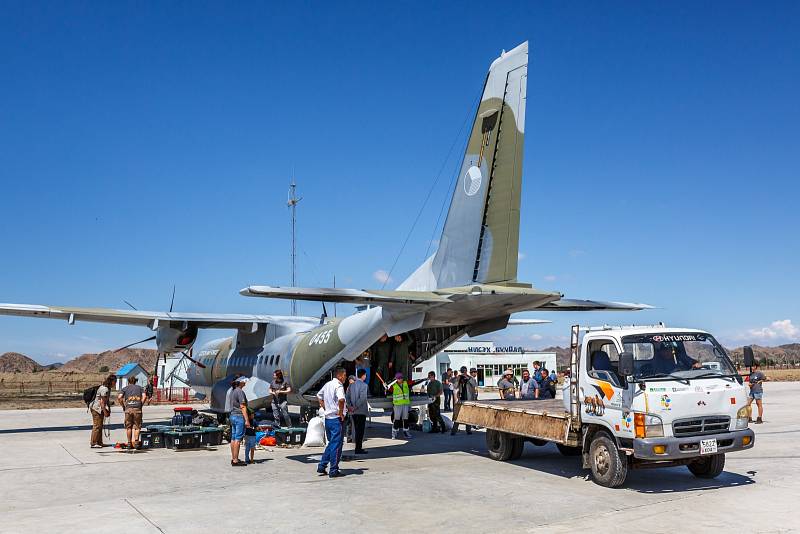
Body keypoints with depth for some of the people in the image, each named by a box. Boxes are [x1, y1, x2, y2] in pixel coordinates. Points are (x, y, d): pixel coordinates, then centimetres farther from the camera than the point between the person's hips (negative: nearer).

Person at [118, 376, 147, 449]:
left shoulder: (125, 388, 17)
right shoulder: (140, 387, 19)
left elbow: (119, 397, 0)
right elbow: (144, 396, 2)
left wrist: (123, 406, 10)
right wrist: (141, 405, 8)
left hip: (128, 408, 0)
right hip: (137, 409, 0)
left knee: (128, 427, 11)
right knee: (137, 426, 6)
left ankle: (129, 443, 13)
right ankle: (136, 442, -7)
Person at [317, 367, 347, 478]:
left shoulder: (327, 384, 11)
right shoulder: (338, 386, -16)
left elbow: (319, 396, 25)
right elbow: (341, 399, -34)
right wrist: (341, 412, -20)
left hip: (327, 418, 8)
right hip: (336, 419, -8)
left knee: (331, 443, 20)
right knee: (336, 445, 0)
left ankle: (322, 466, 20)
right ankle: (334, 471, 5)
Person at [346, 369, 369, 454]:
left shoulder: (351, 385, 8)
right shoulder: (364, 385, -12)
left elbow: (347, 396, 5)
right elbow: (362, 398, -22)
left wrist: (350, 406, 1)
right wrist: (356, 407, -16)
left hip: (353, 412, 7)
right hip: (361, 411, -6)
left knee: (357, 430, 15)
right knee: (360, 430, 0)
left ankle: (358, 448, 21)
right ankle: (358, 449, 1)